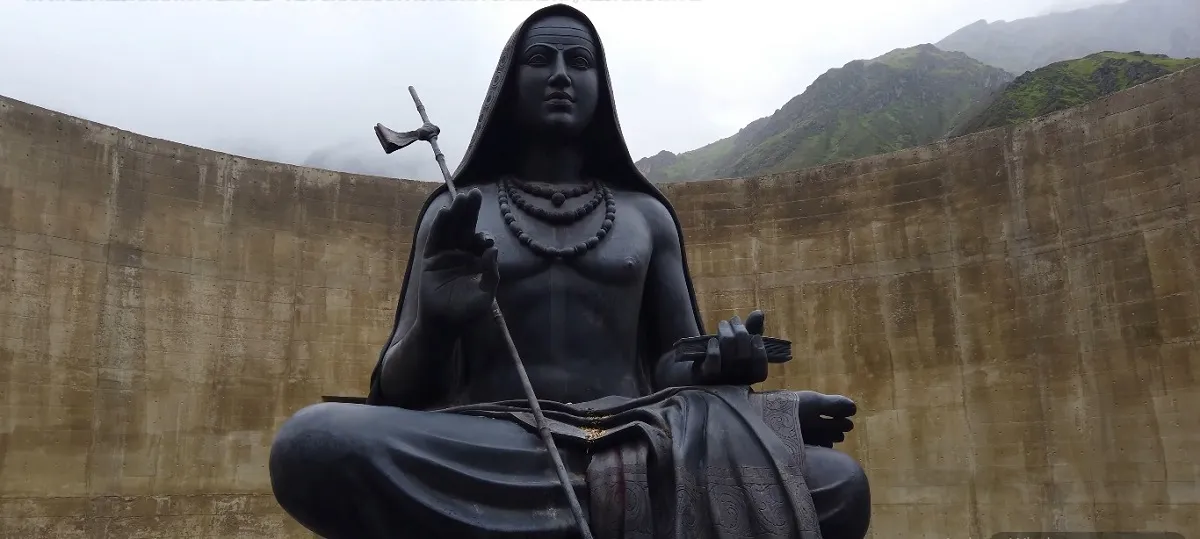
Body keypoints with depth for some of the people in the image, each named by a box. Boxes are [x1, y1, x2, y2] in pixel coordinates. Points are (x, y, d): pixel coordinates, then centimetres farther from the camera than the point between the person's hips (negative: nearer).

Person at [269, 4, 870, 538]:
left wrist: (717, 365, -9)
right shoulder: (456, 212, 13)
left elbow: (677, 363, 16)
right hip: (486, 462, 0)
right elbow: (399, 390, 8)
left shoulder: (646, 214, 18)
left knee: (838, 484, -24)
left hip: (630, 454, 1)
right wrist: (435, 328, -15)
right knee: (313, 443, -32)